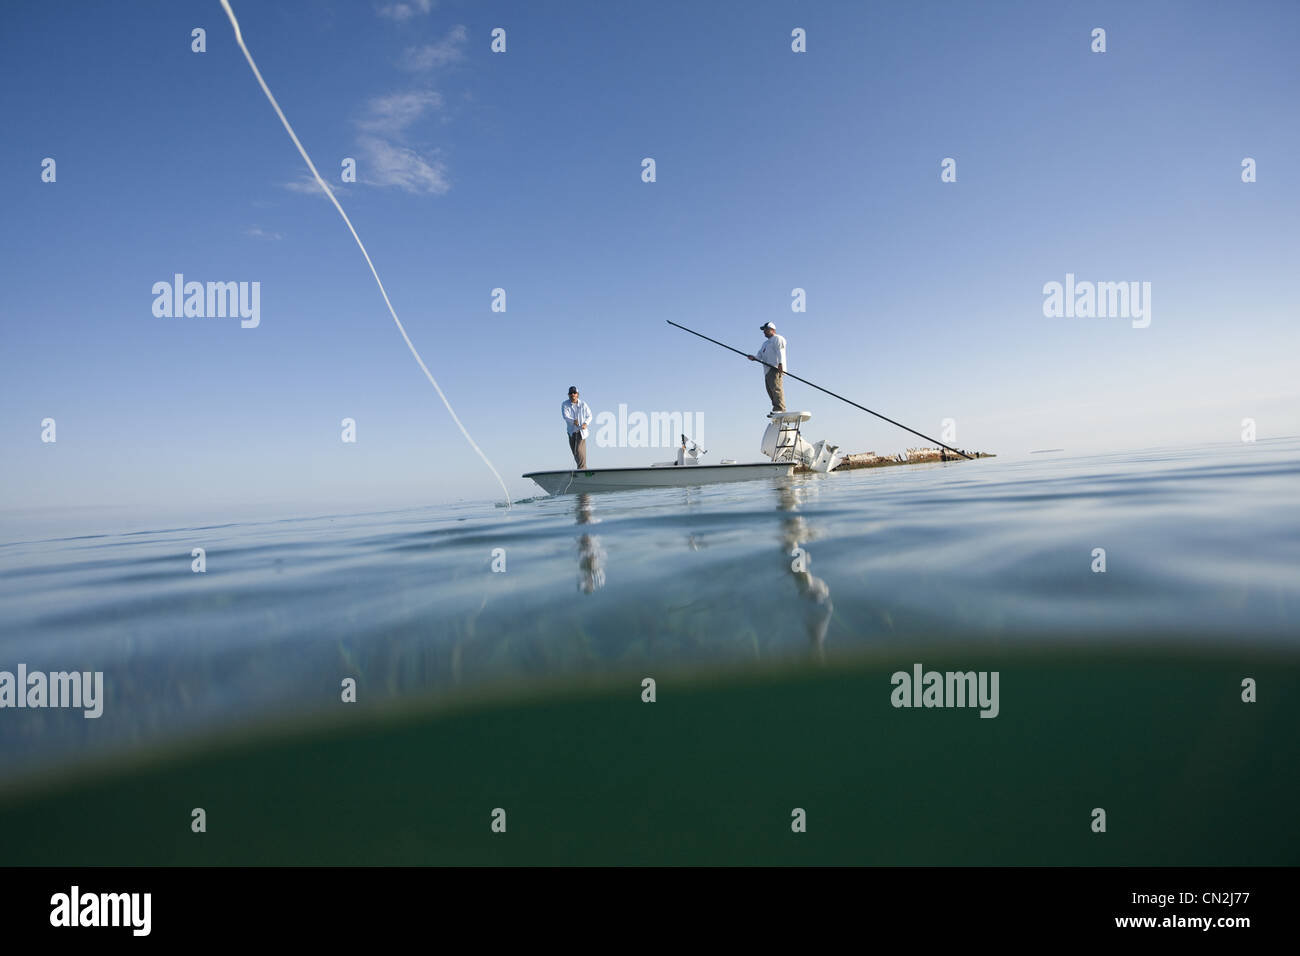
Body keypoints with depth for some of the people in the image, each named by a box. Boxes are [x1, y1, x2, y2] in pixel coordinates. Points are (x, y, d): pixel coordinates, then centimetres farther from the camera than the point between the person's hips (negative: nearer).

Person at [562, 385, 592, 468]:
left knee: (579, 451, -16)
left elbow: (589, 416, 6)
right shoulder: (565, 405, -4)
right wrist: (573, 421, -40)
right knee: (575, 452, 12)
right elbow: (565, 416, -20)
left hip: (581, 431, -2)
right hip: (571, 431, 2)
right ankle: (584, 469, 30)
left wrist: (586, 423, -14)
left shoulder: (583, 404, -2)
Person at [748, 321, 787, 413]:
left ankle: (780, 409, -27)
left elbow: (780, 352, -9)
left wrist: (780, 363, -23)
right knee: (770, 390, 2)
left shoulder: (777, 339, 6)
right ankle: (777, 409, 2)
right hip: (768, 369, 9)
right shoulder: (765, 343, 34)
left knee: (776, 388, -20)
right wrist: (753, 358, 1)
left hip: (776, 368, -9)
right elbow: (760, 355, 24)